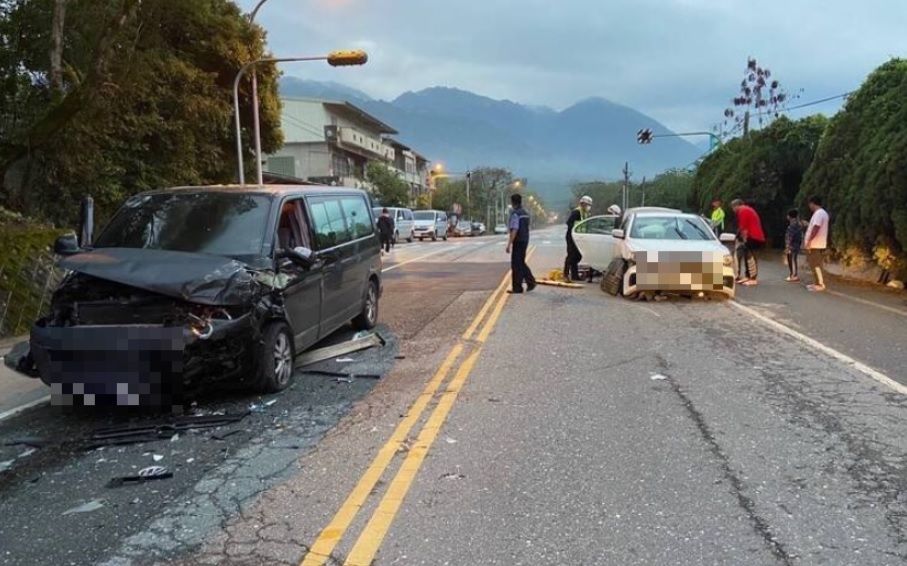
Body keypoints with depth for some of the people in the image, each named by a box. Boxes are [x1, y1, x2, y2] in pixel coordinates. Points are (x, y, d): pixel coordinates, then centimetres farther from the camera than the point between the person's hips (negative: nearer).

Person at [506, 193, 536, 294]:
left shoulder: (515, 214, -16)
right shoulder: (525, 213, 12)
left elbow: (514, 230, -22)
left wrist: (509, 244, -23)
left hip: (518, 241, -8)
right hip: (525, 240, 9)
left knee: (516, 265, -1)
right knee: (521, 263, 18)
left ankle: (517, 288, 2)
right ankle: (530, 282, 13)